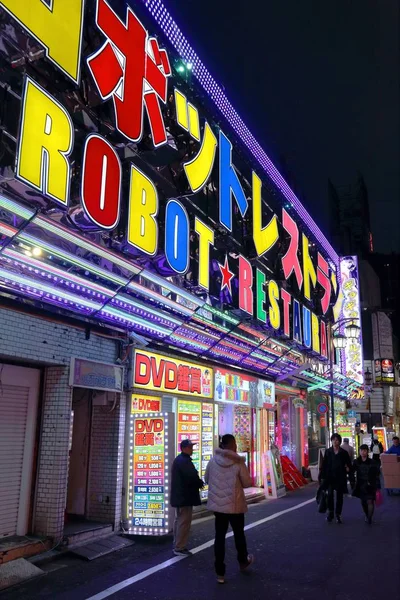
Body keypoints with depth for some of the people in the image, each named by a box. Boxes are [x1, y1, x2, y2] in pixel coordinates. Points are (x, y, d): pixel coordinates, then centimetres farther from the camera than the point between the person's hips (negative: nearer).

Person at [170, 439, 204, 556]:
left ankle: (177, 545, 25)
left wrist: (198, 483, 7)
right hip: (185, 496, -11)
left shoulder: (179, 459, 15)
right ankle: (180, 548, 0)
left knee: (179, 520, 17)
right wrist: (200, 483, -7)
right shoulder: (184, 461, -20)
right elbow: (191, 477, -26)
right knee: (184, 522, -5)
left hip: (179, 495, 11)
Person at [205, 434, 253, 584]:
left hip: (217, 504, 2)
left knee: (219, 535, 8)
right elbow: (247, 483, -9)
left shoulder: (213, 461, -6)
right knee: (238, 533, 19)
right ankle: (243, 561, 41)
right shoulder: (238, 463, -16)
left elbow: (206, 479, 7)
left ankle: (220, 572, 10)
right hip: (235, 504, -2)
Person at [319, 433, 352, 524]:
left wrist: (348, 469, -15)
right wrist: (322, 476, 0)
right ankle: (330, 512, 8)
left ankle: (338, 515, 19)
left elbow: (349, 464, 7)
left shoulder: (344, 453, 1)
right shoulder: (328, 452, 2)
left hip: (340, 477, 0)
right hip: (330, 476, 0)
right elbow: (324, 465, 3)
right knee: (330, 494, -12)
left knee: (339, 496, 6)